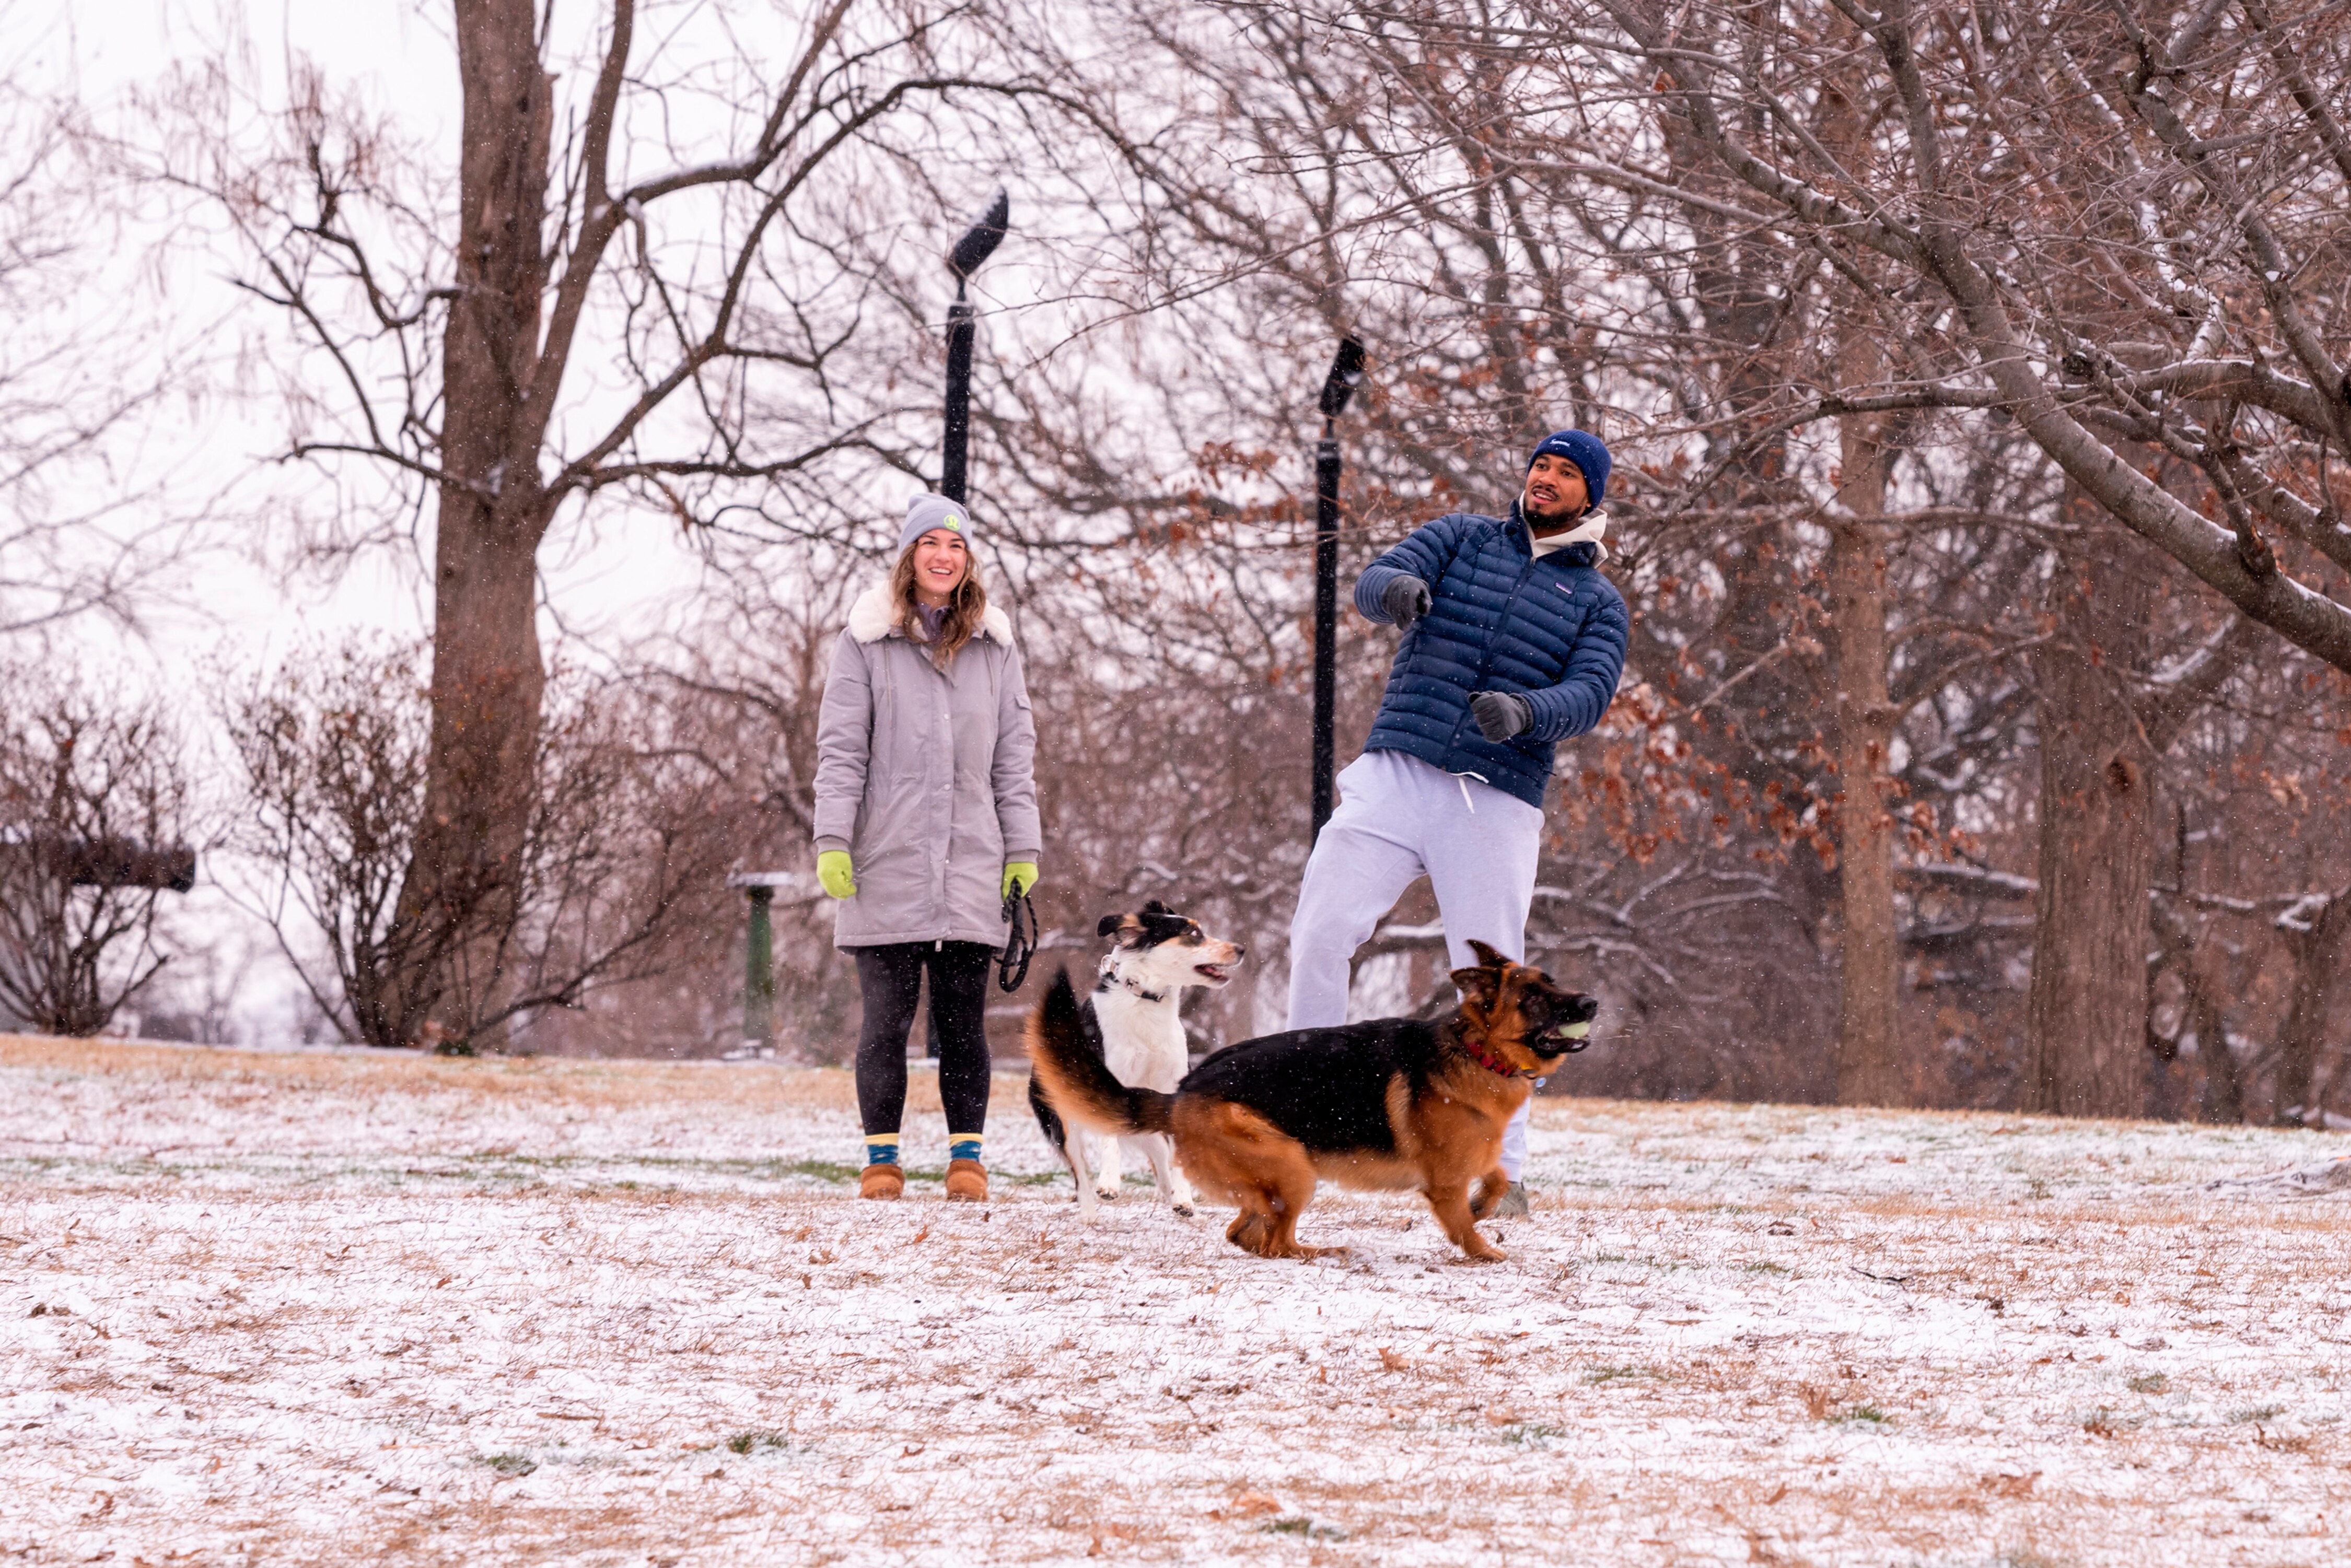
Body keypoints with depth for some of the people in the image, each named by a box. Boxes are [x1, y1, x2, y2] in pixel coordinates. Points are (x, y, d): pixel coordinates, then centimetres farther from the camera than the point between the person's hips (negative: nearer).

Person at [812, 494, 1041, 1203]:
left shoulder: (994, 648, 11)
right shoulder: (866, 642, 3)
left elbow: (1014, 754, 12)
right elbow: (841, 748, 1)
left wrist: (1024, 850, 6)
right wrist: (832, 842, -8)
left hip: (970, 866, 2)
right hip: (887, 864, -2)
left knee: (963, 1019, 2)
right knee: (886, 1017, -1)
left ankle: (967, 1154, 7)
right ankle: (881, 1157, 5)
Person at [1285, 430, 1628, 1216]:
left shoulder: (1598, 600, 10)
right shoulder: (1461, 538, 13)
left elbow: (1590, 695, -6)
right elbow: (1374, 582, -3)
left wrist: (1524, 712, -28)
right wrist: (1397, 589, -30)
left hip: (1497, 804, -1)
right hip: (1395, 775, 1)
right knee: (1320, 931, -11)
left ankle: (1501, 1167, 2)